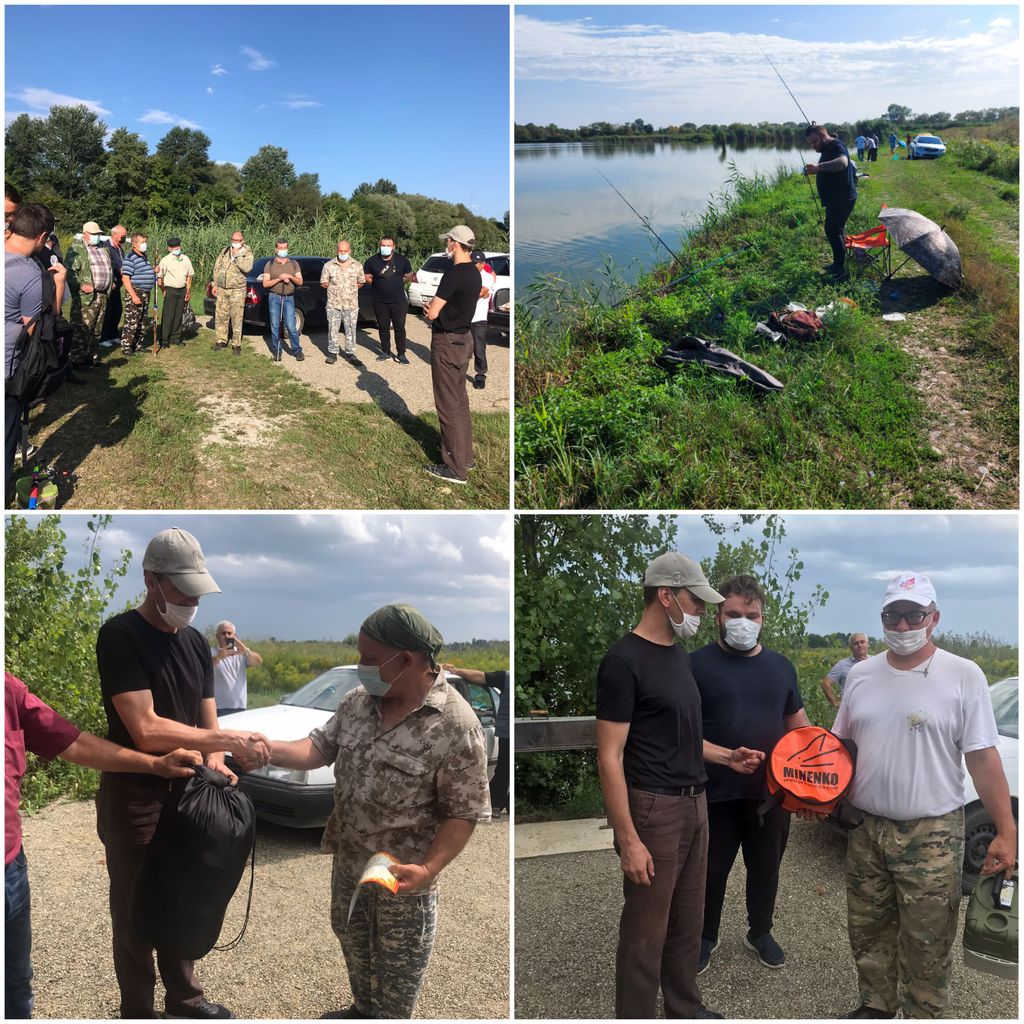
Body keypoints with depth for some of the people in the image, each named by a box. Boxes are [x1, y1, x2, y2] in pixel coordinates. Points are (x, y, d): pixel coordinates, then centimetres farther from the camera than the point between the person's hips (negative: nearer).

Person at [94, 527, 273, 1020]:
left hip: (185, 793, 7)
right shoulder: (120, 636, -19)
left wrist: (215, 764, -14)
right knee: (136, 913, 9)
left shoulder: (196, 642, 4)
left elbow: (205, 723, 7)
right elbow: (146, 731, -27)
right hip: (134, 799, -6)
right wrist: (230, 741, -27)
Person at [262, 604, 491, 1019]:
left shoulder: (456, 726, -26)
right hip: (348, 861, 7)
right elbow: (321, 747, 3)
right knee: (353, 944, 29)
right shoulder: (358, 700, -6)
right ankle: (362, 1009, 55)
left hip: (401, 875, -6)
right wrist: (268, 749, -15)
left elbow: (463, 814, -21)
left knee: (397, 969, 16)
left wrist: (428, 869, -32)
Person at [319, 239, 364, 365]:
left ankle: (350, 354, 14)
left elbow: (361, 282, 14)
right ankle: (332, 353, 14)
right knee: (333, 330, 3)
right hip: (333, 304, -1)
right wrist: (334, 288, 1)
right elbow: (323, 283, 7)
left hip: (351, 304, 1)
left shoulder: (357, 265, 4)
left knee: (351, 330, 5)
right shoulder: (329, 265, 1)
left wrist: (352, 289, 4)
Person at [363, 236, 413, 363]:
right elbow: (367, 277, 7)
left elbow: (408, 276, 10)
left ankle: (401, 354, 6)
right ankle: (385, 352, 21)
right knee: (383, 327, 9)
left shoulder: (402, 260, 0)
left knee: (399, 327, -2)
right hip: (380, 301, 1)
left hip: (398, 300, -1)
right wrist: (377, 283, -6)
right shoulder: (372, 261, -1)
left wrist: (397, 282, -2)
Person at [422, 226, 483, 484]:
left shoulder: (454, 274, -21)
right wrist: (435, 307, 5)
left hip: (447, 343, -9)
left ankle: (456, 468, 1)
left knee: (448, 405, -3)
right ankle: (465, 456, 27)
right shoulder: (474, 273, 8)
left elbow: (432, 314, -18)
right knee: (460, 401, 17)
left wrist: (429, 307, 4)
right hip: (463, 338, 9)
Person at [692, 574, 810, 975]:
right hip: (716, 792, -4)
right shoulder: (698, 665, -9)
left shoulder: (781, 666, 7)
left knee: (766, 866, 18)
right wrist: (726, 756, -25)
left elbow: (798, 724, 16)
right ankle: (705, 937, 32)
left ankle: (760, 931, 41)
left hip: (772, 791, 4)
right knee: (712, 870, 10)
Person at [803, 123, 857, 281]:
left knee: (833, 230, -13)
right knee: (836, 229, 18)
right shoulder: (827, 149, 14)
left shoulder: (836, 146, -19)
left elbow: (842, 162, -43)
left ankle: (840, 269, -11)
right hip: (835, 199, 11)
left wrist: (818, 167, -53)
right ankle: (838, 264, 30)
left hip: (843, 198, -11)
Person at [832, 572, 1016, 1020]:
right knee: (868, 933, 16)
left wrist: (1006, 831, -11)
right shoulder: (860, 675, 6)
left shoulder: (963, 676, -7)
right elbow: (839, 745, 14)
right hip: (866, 829, 5)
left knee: (926, 944, 3)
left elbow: (982, 758, -8)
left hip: (931, 835, -4)